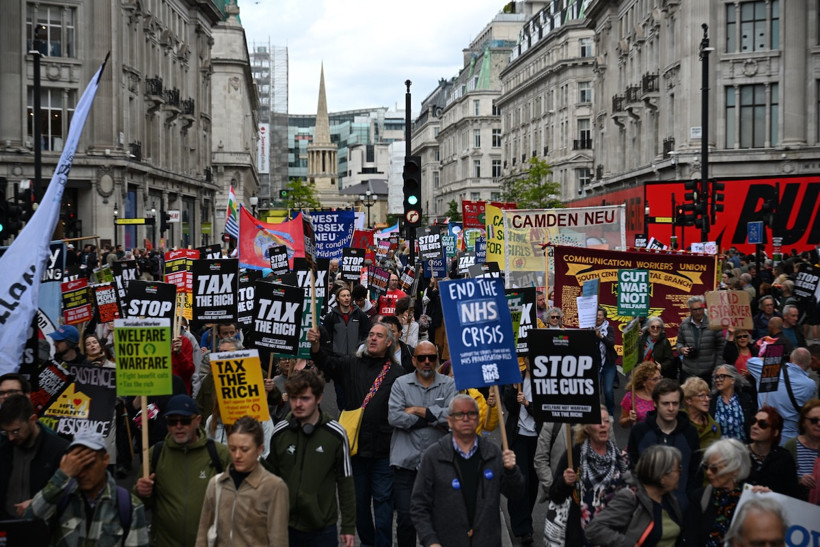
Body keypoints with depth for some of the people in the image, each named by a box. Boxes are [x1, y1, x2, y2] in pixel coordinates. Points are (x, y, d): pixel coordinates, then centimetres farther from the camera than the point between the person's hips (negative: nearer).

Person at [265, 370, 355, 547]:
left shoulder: (336, 434, -7)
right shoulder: (279, 432, -1)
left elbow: (345, 483, -1)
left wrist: (349, 526, 0)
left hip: (322, 527, -2)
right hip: (284, 524, 2)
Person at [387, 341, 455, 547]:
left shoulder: (449, 385, 3)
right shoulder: (401, 383, 3)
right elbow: (394, 417, -11)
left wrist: (418, 410, -10)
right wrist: (433, 419, -10)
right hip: (406, 461, 0)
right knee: (405, 518, 0)